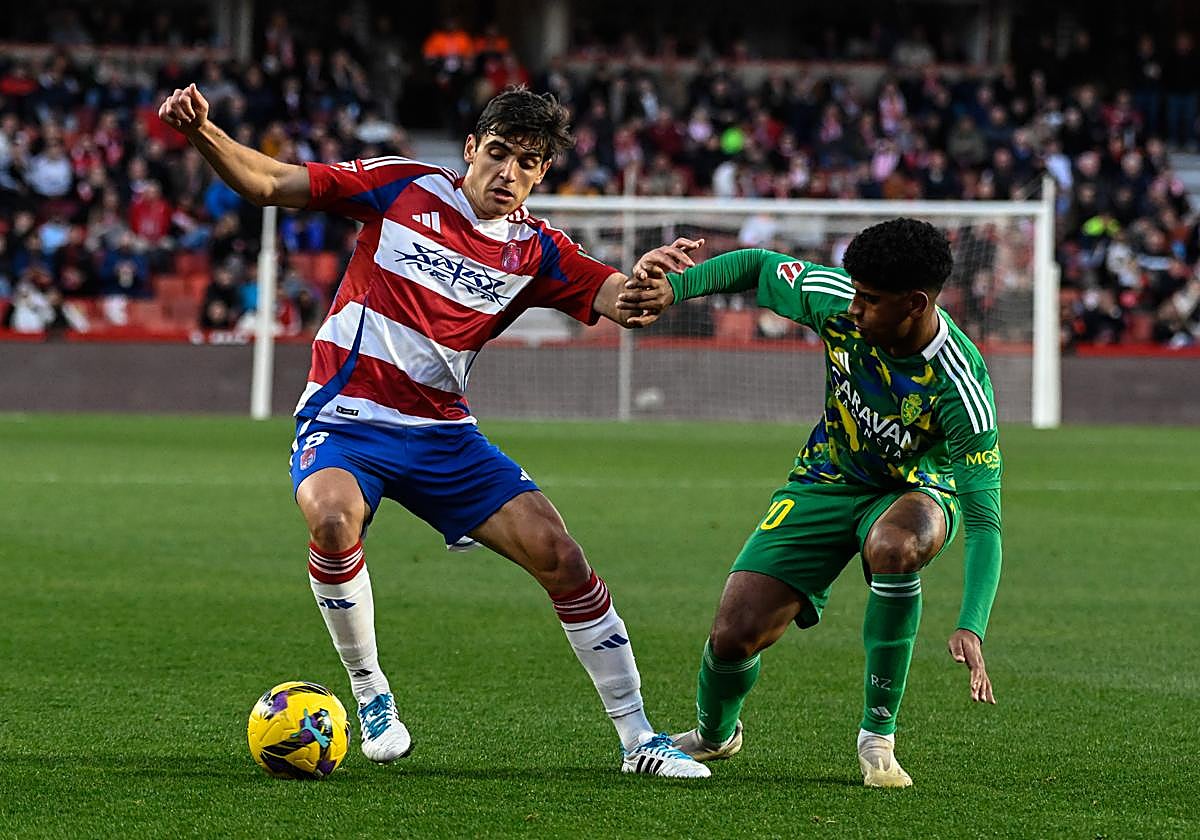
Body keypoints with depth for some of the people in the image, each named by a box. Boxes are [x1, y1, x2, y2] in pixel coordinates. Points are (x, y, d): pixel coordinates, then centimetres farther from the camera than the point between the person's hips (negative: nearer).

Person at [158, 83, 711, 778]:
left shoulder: (536, 250, 4)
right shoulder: (402, 187, -4)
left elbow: (617, 300, -9)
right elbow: (270, 184, -3)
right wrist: (203, 133, -20)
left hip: (442, 433, 3)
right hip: (344, 419, -3)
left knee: (559, 555, -10)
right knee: (333, 518, -36)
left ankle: (639, 740, 3)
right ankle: (370, 693, -11)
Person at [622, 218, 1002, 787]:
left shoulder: (960, 386, -33)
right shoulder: (835, 300, -23)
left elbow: (984, 520, -32)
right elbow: (757, 266, -2)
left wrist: (970, 628, -43)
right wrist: (675, 287, -18)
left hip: (915, 489, -3)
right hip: (829, 479, 3)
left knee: (895, 548, -42)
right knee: (734, 635, -11)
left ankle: (878, 735, -22)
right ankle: (714, 735, 28)